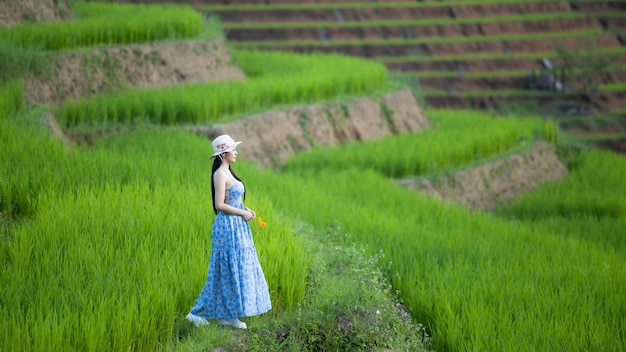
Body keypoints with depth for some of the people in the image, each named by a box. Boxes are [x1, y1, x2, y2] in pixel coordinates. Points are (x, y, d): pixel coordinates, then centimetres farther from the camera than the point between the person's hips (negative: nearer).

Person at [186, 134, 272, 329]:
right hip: (228, 227, -10)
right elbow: (220, 205, -22)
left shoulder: (228, 172, 12)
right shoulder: (220, 174, -16)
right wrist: (242, 213, -14)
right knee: (229, 272, -5)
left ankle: (227, 315, 14)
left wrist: (245, 209, 7)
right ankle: (199, 313, 2)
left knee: (235, 271, 10)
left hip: (236, 227, 10)